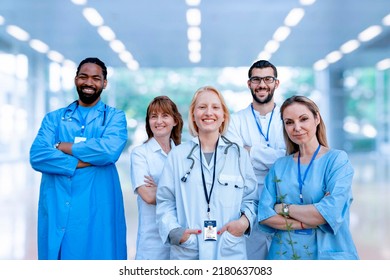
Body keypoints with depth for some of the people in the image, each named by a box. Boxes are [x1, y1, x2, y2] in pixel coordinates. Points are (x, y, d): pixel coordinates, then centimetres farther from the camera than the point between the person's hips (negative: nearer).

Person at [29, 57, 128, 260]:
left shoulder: (115, 117, 7)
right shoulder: (53, 118, 13)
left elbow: (109, 150, -14)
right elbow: (37, 156, -4)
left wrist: (63, 146, -5)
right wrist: (83, 162, -13)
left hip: (97, 210, -2)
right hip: (55, 209, 2)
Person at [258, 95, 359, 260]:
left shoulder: (337, 159, -7)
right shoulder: (279, 166, 3)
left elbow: (330, 212, -19)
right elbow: (264, 215, -5)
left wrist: (283, 208, -9)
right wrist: (305, 223, -18)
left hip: (327, 253, -3)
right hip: (283, 253, 3)